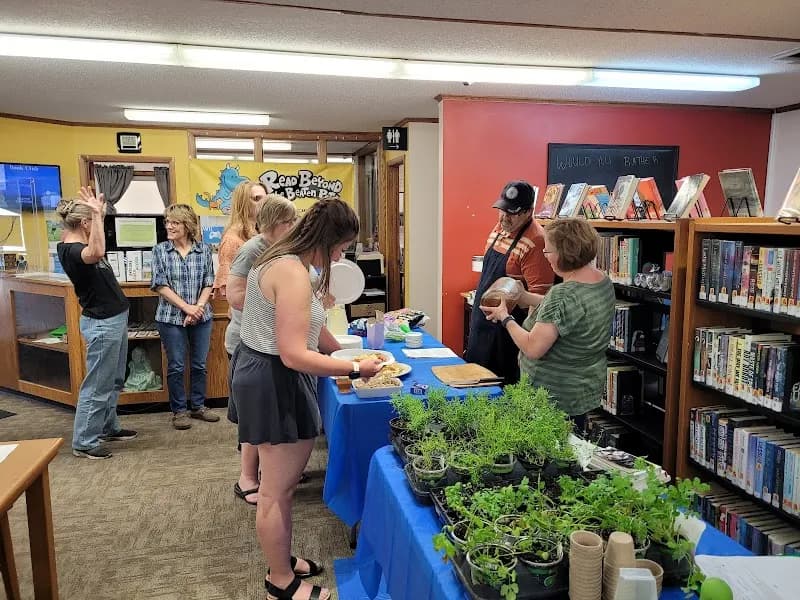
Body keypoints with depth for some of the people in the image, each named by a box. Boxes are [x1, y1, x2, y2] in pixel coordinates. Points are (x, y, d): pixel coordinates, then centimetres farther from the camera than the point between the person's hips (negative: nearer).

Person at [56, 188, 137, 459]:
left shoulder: (76, 244, 6)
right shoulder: (71, 251, -22)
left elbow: (97, 251, 29)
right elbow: (96, 253, -46)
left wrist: (99, 211, 15)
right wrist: (97, 214, -43)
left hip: (115, 319, 10)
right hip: (102, 324, -10)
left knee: (114, 382, 20)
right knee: (97, 386, -2)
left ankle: (108, 427, 34)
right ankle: (84, 443, 9)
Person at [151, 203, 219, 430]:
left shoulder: (204, 250, 1)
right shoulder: (160, 250, -2)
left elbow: (208, 284, 1)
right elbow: (160, 285, -7)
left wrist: (198, 307, -13)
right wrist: (186, 307, -14)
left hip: (201, 317, 2)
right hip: (171, 317, -1)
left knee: (199, 364, 10)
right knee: (176, 366, 6)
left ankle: (198, 406, 26)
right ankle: (179, 411, 19)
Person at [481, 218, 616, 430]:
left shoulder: (564, 294, -28)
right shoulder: (603, 280, 1)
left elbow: (532, 348, -28)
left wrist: (505, 318, -13)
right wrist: (523, 296, 9)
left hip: (556, 397, -9)